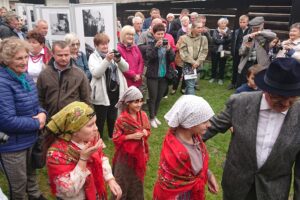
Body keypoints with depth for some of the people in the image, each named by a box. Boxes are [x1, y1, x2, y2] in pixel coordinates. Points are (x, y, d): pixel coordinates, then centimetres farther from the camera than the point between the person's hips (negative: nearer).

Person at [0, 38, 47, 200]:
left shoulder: (25, 76, 0)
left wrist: (42, 114, -12)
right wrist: (37, 123, -20)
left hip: (30, 139, 8)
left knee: (31, 175, 31)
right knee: (18, 187, 15)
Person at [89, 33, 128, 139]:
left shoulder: (113, 53, 8)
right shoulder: (93, 57, -4)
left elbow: (126, 68, 2)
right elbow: (96, 73, -21)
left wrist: (119, 60, -18)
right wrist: (107, 60, -29)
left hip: (115, 91, 5)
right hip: (102, 93, -4)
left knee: (113, 116, 18)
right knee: (101, 118, 5)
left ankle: (112, 136, 37)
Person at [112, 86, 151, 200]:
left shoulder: (143, 115, -4)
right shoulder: (122, 119, -18)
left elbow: (148, 130, 8)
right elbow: (116, 138, -14)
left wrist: (145, 132, -14)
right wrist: (131, 136, -22)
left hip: (139, 153, 5)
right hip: (126, 154, -4)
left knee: (137, 178, 19)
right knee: (123, 179, 9)